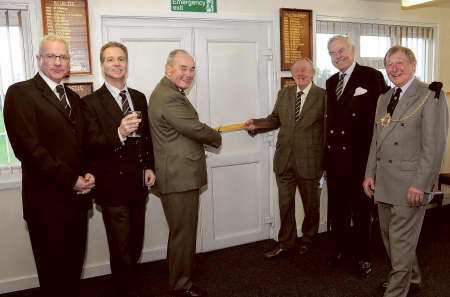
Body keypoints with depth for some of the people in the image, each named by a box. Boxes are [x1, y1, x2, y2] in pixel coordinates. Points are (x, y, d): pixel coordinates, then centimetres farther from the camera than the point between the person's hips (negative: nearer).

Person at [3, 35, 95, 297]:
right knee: (54, 270, 9)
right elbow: (28, 147, -17)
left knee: (74, 265, 17)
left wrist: (88, 175, -2)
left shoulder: (73, 97, 14)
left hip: (77, 196, 6)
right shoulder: (21, 93, -8)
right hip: (48, 200, -6)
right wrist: (70, 180, -16)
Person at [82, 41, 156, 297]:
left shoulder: (139, 98, 9)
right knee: (121, 249, 2)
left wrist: (149, 167, 7)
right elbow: (92, 146, -16)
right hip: (113, 186, -5)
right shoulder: (91, 102, -8)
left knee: (135, 244, 16)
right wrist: (119, 134, -33)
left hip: (138, 183, 5)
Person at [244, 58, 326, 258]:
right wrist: (255, 124, -5)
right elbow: (274, 119, 12)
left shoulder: (322, 95, -6)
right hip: (284, 159, 4)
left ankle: (308, 239, 37)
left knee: (311, 204, 15)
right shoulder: (283, 94, 8)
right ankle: (285, 243, 27)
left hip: (309, 161, -3)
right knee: (285, 204, 12)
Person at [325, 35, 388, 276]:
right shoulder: (331, 82, 12)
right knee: (336, 207, 15)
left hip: (360, 156, -5)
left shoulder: (372, 77, -7)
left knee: (361, 208, 10)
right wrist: (326, 152, 8)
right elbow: (330, 118, 12)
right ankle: (341, 248, 35)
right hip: (334, 157, 5)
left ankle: (362, 255, 28)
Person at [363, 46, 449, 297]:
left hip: (410, 184, -8)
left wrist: (420, 184, -18)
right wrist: (370, 174, 11)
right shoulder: (384, 99, 15)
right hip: (383, 182, 8)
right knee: (390, 237, 18)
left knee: (401, 241, -1)